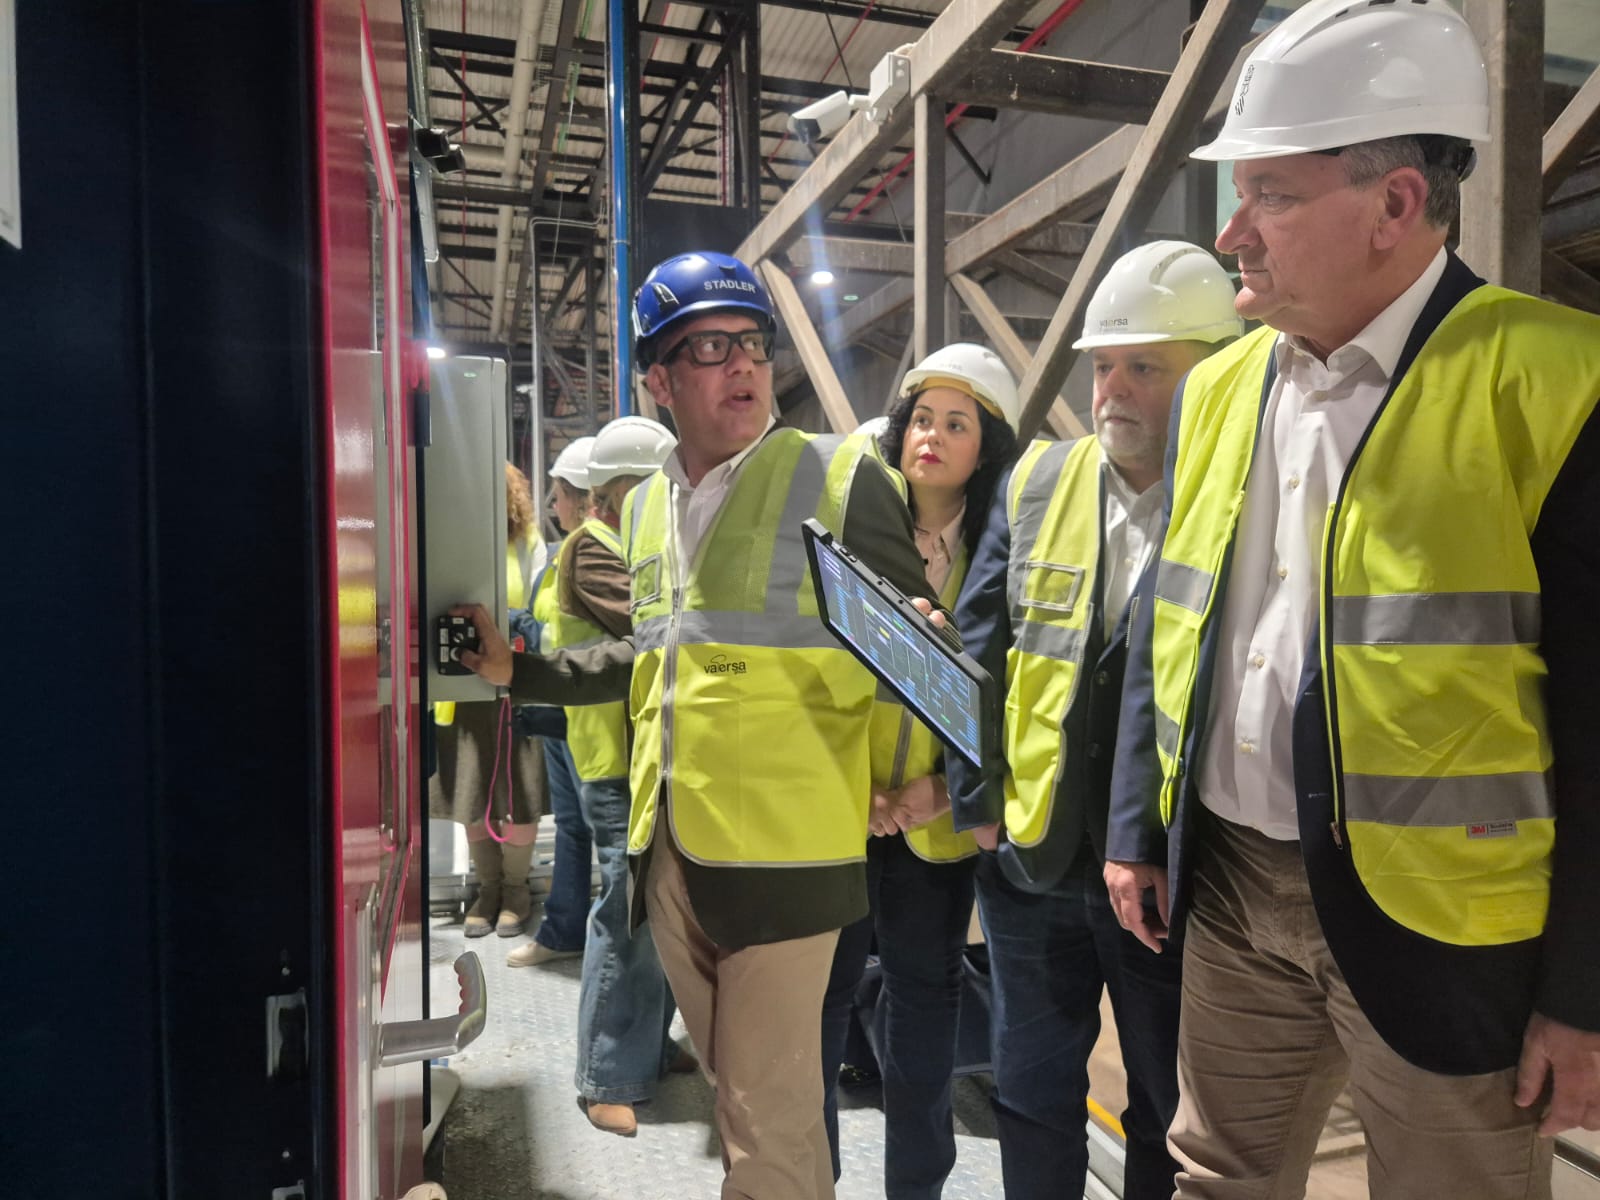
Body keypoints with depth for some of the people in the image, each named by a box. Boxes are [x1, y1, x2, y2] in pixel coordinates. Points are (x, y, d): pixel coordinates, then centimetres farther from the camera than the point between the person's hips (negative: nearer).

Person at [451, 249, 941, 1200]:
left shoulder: (841, 479, -6)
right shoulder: (647, 506, 13)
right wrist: (519, 669, 18)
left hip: (782, 852, -6)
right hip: (669, 846, 6)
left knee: (768, 1114, 3)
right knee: (739, 1082, 20)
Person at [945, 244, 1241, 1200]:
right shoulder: (1036, 484, 2)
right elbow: (976, 647, 3)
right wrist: (976, 798, -1)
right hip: (1030, 853, 4)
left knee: (1172, 1118, 19)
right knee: (1033, 1092, 21)